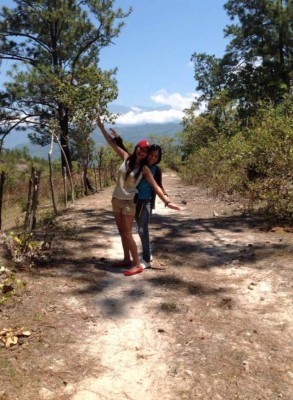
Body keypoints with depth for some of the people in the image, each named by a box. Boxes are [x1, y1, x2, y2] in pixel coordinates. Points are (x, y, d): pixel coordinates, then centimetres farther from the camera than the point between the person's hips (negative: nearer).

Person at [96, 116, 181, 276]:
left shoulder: (144, 169, -8)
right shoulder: (126, 158, 1)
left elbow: (155, 186, -9)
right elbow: (111, 142, 5)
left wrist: (167, 201, -16)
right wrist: (101, 126, 3)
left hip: (128, 202, -5)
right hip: (116, 200, 5)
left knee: (127, 234, -6)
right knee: (122, 232, 13)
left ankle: (137, 264, 2)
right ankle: (127, 259, 25)